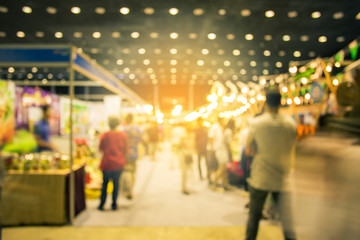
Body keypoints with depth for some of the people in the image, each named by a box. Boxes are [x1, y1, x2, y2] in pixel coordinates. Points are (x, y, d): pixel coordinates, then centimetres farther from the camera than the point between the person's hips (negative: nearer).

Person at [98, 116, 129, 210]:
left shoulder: (105, 135, -10)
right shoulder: (123, 135, -3)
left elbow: (100, 149, 1)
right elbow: (126, 150, 3)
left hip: (107, 163, -1)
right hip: (119, 163, 1)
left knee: (105, 183, 12)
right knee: (116, 183, 11)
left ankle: (101, 204, 16)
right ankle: (114, 204, 15)